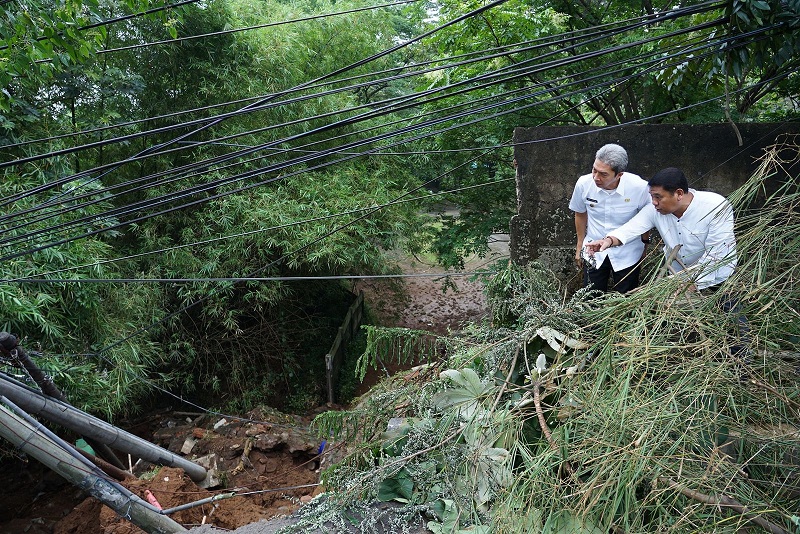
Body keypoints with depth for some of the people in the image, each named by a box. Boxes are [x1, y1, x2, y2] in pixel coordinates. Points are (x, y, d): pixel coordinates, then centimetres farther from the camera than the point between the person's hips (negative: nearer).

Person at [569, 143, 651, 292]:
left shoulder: (639, 187, -24)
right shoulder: (583, 184, -18)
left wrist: (644, 243, 8)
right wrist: (580, 246, 10)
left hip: (627, 255, -1)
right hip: (593, 251, 2)